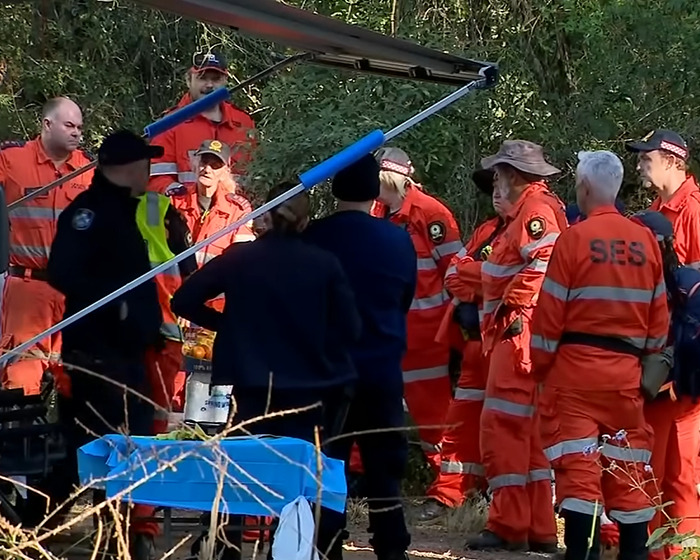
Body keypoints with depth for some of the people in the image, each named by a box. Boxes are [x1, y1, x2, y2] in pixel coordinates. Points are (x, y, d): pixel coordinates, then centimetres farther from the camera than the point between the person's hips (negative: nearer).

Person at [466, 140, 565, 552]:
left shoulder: (536, 207, -12)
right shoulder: (529, 208, 21)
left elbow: (544, 263, -26)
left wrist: (513, 307, -22)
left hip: (521, 331, -11)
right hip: (518, 333, 11)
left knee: (504, 425, -10)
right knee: (529, 430, 12)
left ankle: (509, 526, -10)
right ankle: (539, 529, 15)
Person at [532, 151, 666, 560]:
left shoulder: (574, 239, -8)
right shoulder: (647, 241, 4)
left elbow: (550, 314, -7)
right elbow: (659, 316, 8)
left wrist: (540, 367, 5)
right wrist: (649, 362, 19)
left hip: (576, 366, -4)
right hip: (627, 372, 4)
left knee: (578, 465, -4)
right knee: (627, 467, 12)